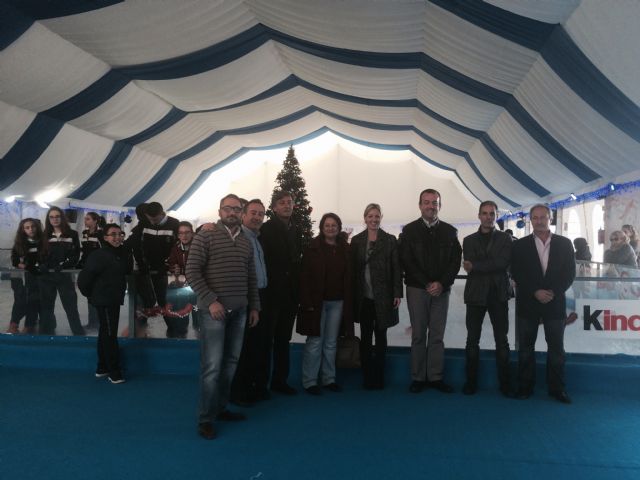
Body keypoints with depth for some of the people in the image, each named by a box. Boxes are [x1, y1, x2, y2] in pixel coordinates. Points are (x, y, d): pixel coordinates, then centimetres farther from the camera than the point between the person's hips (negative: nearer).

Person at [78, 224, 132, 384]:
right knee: (110, 336, -3)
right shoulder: (99, 255, -18)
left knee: (106, 334, 18)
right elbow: (84, 278, -20)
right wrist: (90, 294, -6)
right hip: (104, 301, -9)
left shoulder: (120, 253, 8)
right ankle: (114, 373, 5)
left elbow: (128, 270, 6)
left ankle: (102, 368, 30)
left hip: (114, 300, 9)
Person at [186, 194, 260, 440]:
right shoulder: (206, 235, -3)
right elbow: (192, 271, -10)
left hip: (239, 311, 6)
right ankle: (205, 418, 8)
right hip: (214, 310, -5)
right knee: (212, 366, -4)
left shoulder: (246, 242, 14)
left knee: (230, 363, 10)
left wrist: (254, 306, 13)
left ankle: (221, 408, 25)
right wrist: (211, 301, -16)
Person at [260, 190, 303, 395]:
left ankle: (279, 380, 25)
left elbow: (297, 259, 13)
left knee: (283, 338, 14)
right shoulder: (266, 229, -8)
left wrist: (297, 289, 8)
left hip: (290, 293, 7)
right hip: (272, 292, -6)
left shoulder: (296, 230, 12)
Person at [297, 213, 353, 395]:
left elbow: (348, 277, 7)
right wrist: (307, 302, -13)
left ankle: (329, 379, 22)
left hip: (337, 302, 4)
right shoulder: (313, 248, -4)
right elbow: (305, 276, -7)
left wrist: (348, 301, 2)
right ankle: (309, 381, 11)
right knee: (315, 342, 1)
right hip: (317, 301, -3)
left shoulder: (345, 249, 7)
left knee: (331, 343, 11)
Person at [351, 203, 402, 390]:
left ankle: (379, 378, 17)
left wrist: (397, 293, -6)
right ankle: (367, 378, 15)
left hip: (383, 297, -1)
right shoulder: (356, 240, 5)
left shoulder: (390, 240, 2)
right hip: (363, 297, 1)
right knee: (365, 337, 6)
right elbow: (353, 268, 3)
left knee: (381, 337, 8)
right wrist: (352, 295, -1)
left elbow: (396, 269, 0)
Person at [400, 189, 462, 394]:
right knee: (418, 336, 3)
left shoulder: (450, 231, 7)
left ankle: (435, 377, 14)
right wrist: (427, 284, -11)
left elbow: (455, 261, 3)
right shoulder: (409, 230, 2)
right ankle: (418, 378, 11)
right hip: (417, 289, -1)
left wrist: (441, 283, -11)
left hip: (441, 290, 2)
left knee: (437, 336, 6)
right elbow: (407, 262, -3)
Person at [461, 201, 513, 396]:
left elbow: (504, 263, -11)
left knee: (502, 340, 5)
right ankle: (471, 382, 13)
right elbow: (469, 267, -5)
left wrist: (476, 266, -12)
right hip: (476, 294, 1)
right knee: (472, 340, 4)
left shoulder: (506, 238, 6)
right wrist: (492, 266, -12)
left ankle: (505, 383, 14)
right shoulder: (469, 240, 9)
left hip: (498, 294, -1)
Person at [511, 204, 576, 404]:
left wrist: (554, 292, -11)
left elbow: (570, 273, 2)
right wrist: (535, 292, -13)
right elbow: (516, 274, -2)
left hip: (555, 303, 0)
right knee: (526, 347, 6)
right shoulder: (520, 245, 4)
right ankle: (525, 387, 15)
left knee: (556, 348, 4)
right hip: (527, 303, 0)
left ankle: (556, 388, 15)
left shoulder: (564, 243, 6)